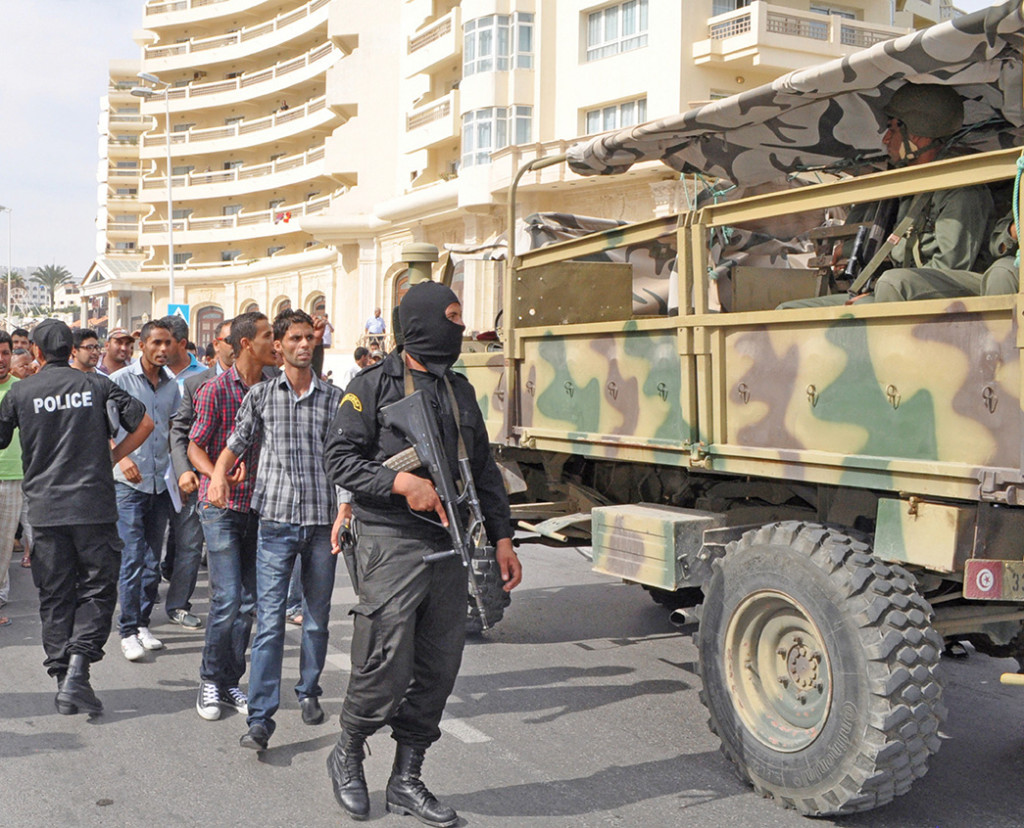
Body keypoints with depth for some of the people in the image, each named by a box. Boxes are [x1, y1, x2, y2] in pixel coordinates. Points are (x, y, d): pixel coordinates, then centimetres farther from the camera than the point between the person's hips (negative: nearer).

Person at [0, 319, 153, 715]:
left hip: (45, 508, 1)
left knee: (55, 596, 10)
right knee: (97, 588, 6)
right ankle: (77, 668, -9)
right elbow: (144, 423, -1)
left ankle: (63, 675, 10)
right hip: (94, 505, -1)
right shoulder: (96, 385, 3)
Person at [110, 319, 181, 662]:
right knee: (133, 558, -8)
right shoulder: (120, 380, -4)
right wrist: (122, 457, -20)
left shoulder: (172, 385, 10)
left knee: (153, 560, 10)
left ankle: (143, 623, 22)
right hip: (129, 482, -5)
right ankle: (128, 631, 1)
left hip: (160, 482, 5)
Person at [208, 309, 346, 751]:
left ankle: (309, 692, 32)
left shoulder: (334, 398, 7)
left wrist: (345, 511, -5)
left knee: (317, 617, 12)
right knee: (270, 620, -7)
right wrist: (218, 475, -8)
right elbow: (236, 445, 13)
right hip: (277, 520, -1)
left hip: (322, 520, 2)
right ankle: (260, 719, -6)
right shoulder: (261, 395, 6)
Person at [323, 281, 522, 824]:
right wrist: (400, 482, -19)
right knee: (385, 669, -6)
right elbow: (339, 459, -7)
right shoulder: (373, 386, -2)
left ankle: (406, 780, 22)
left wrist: (501, 536, 14)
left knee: (437, 671, 8)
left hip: (450, 549, 6)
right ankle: (347, 757, 21)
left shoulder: (460, 390, 16)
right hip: (392, 545, -6)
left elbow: (484, 469, 19)